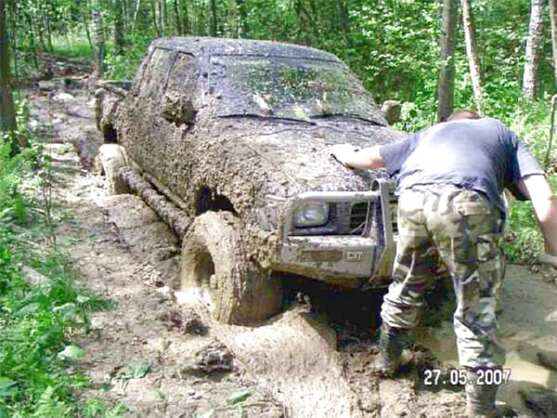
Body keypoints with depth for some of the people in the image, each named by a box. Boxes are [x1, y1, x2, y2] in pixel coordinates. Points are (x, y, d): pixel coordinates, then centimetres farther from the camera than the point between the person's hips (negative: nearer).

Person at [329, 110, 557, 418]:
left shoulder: (429, 133, 39)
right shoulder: (504, 133, 33)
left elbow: (367, 158, 48)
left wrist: (345, 154, 68)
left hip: (413, 198, 3)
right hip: (468, 204, -3)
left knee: (405, 290, 25)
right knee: (476, 314, 9)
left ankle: (387, 360, 45)